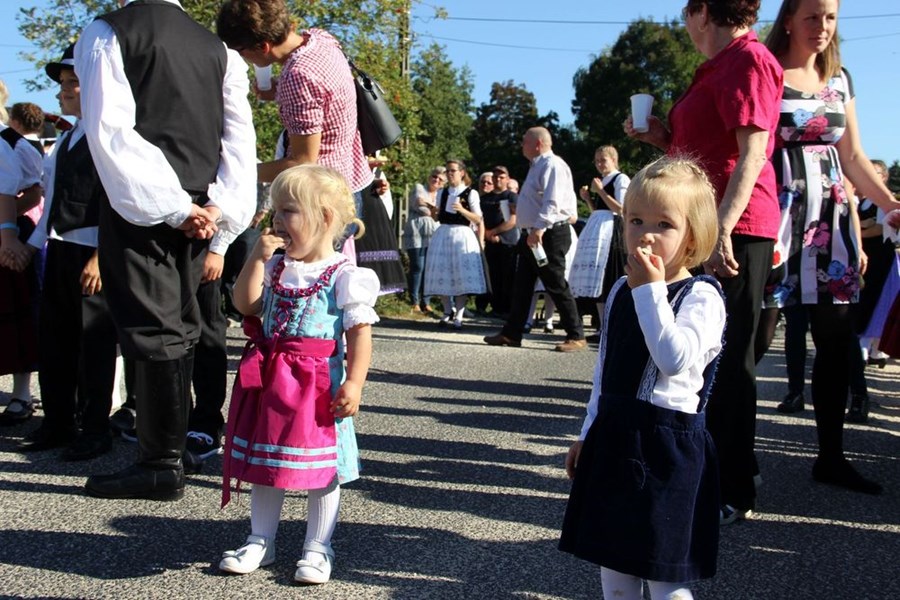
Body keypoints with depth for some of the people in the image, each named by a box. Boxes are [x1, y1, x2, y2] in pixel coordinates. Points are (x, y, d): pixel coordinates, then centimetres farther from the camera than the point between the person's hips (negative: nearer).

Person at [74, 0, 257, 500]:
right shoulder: (216, 47, 12)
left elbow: (110, 130, -14)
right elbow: (241, 137, 4)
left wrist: (173, 207, -14)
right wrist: (219, 208, -3)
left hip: (141, 208, -5)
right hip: (197, 207, 6)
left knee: (153, 331, -3)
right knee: (178, 328, 13)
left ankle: (162, 466, 2)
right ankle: (168, 448, 24)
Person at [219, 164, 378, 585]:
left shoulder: (344, 276, -10)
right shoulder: (276, 268, 8)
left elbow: (360, 332, -12)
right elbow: (246, 304, 1)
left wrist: (354, 382, -19)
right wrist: (257, 259, -7)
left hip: (318, 385, -6)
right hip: (269, 380, 6)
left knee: (321, 469, 5)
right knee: (265, 460, 15)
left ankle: (318, 548, 19)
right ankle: (261, 541, 29)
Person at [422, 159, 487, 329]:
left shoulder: (471, 193, 0)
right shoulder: (442, 193, 13)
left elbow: (478, 220, -3)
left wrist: (462, 210, -16)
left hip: (462, 235, -4)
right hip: (443, 234, 5)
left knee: (462, 275, -9)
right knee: (443, 274, 2)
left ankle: (459, 316, -5)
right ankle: (448, 311, 15)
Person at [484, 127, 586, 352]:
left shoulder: (553, 165, -13)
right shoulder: (538, 166, 19)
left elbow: (552, 202, -26)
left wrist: (539, 229, -33)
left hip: (550, 234, -10)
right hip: (533, 235, 10)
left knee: (557, 286, -6)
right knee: (522, 286, 11)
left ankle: (576, 336, 2)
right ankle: (511, 333, 17)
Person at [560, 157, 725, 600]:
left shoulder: (701, 296, -12)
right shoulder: (622, 290, 10)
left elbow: (675, 359, -30)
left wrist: (650, 291, -25)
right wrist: (588, 434, 18)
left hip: (668, 443, -7)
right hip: (613, 438, 7)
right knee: (612, 563, 16)